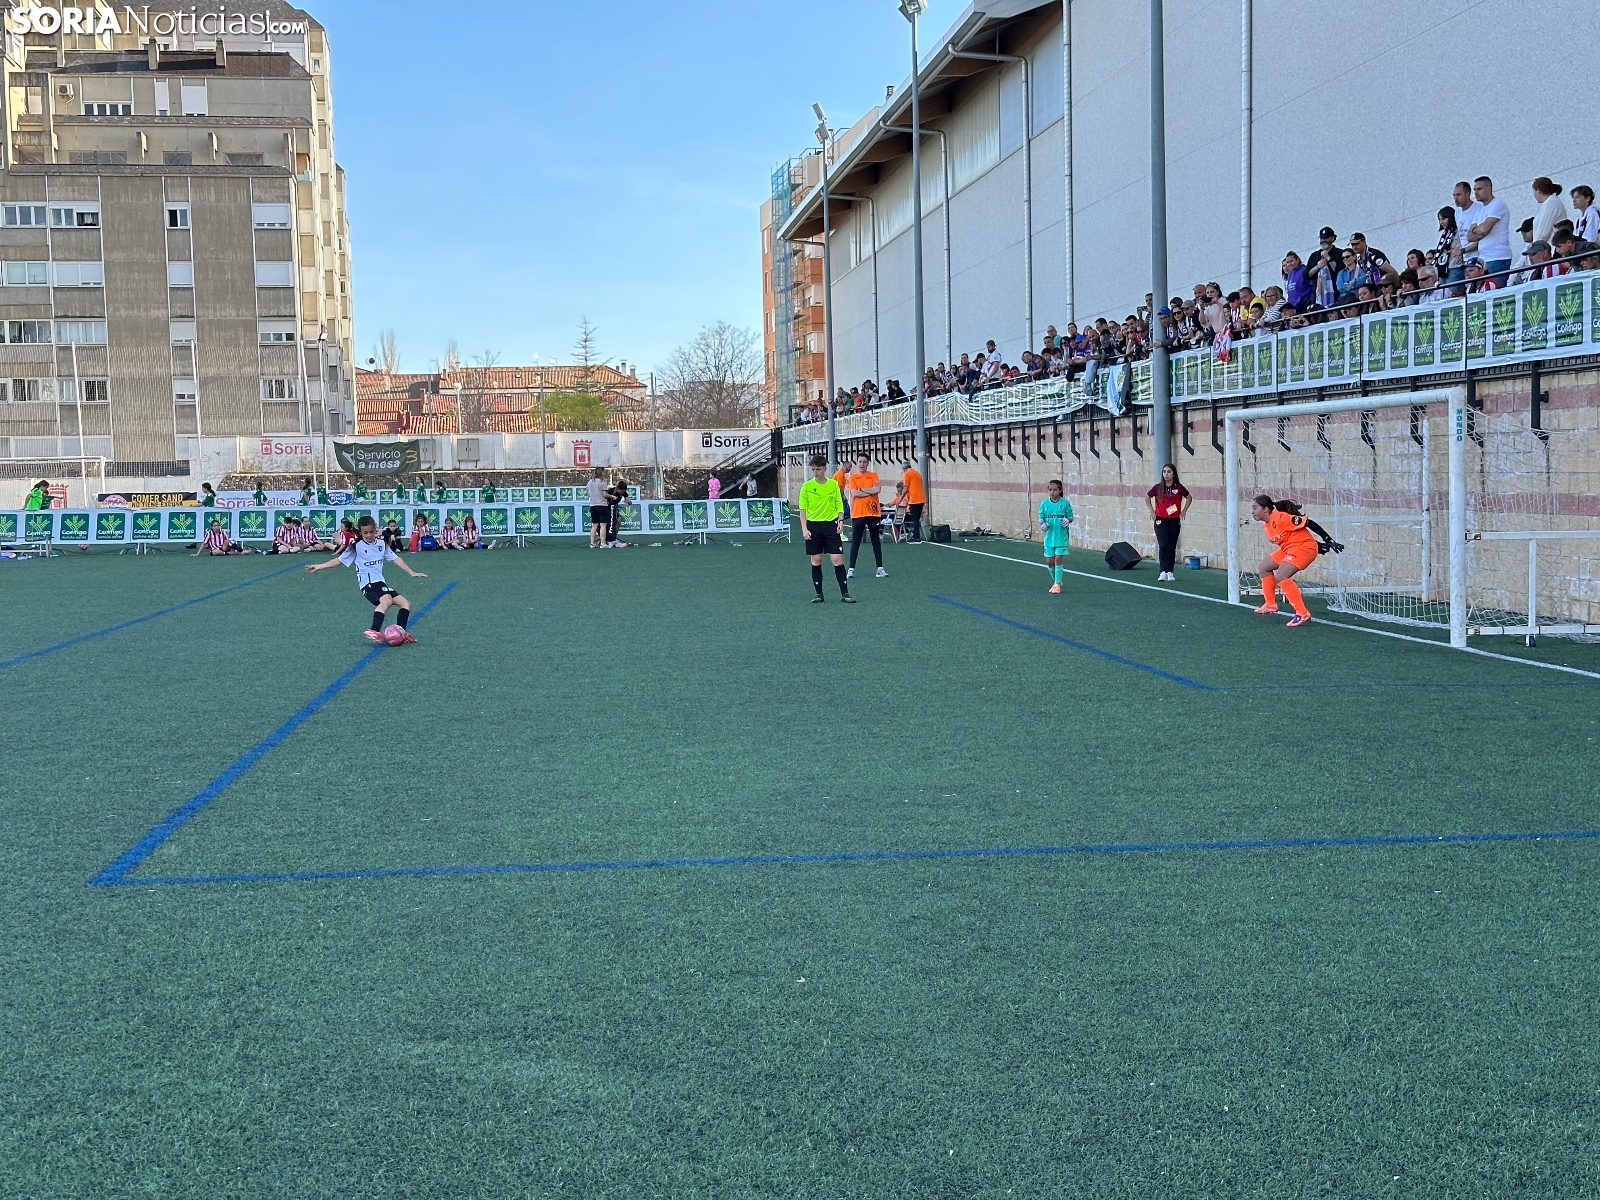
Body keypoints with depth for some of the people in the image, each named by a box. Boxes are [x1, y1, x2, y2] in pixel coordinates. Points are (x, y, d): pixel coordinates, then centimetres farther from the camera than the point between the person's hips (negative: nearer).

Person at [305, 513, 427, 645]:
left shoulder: (381, 544, 14)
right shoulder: (356, 546, 1)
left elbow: (395, 559, 17)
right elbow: (339, 560, 7)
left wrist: (412, 573, 13)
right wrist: (319, 566, 1)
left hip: (380, 582, 7)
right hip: (367, 583, -7)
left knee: (405, 604, -2)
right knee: (386, 600, -35)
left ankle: (400, 633, -6)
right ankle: (374, 631, -45)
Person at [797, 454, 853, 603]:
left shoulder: (834, 484, 4)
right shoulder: (806, 486, 0)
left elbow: (839, 504, 9)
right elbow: (803, 509, 0)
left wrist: (841, 520, -7)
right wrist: (804, 529, -8)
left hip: (831, 525, 0)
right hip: (813, 526, 0)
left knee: (837, 559, -5)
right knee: (816, 560, 5)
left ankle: (845, 593, -1)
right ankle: (819, 594, 14)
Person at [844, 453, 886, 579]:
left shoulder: (874, 475, 7)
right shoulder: (852, 477, 2)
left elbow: (878, 489, -10)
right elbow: (854, 493, -13)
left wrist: (861, 489, -9)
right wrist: (871, 491, -9)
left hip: (873, 513, 2)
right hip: (858, 514, -2)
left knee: (876, 541, 7)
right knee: (855, 542, 1)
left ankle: (880, 568, 11)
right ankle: (851, 569, 5)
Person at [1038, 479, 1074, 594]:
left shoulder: (1065, 503, -3)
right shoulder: (1044, 504, 2)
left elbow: (1070, 517, 3)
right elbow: (1041, 519, 6)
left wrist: (1067, 521, -18)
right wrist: (1042, 524, -15)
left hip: (1061, 536, -3)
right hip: (1049, 536, 3)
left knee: (1059, 559, -6)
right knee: (1049, 561, 6)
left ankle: (1057, 585, 2)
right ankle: (1056, 581, 26)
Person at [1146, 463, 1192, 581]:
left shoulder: (1179, 487, -1)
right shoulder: (1158, 488, -1)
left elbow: (1189, 498, 14)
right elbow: (1147, 496, 16)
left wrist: (1184, 511, 6)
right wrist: (1152, 510, 7)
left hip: (1174, 521, 1)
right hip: (1161, 520, -1)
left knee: (1172, 547, 5)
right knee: (1164, 545, -14)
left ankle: (1170, 573, 13)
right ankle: (1163, 572, -12)